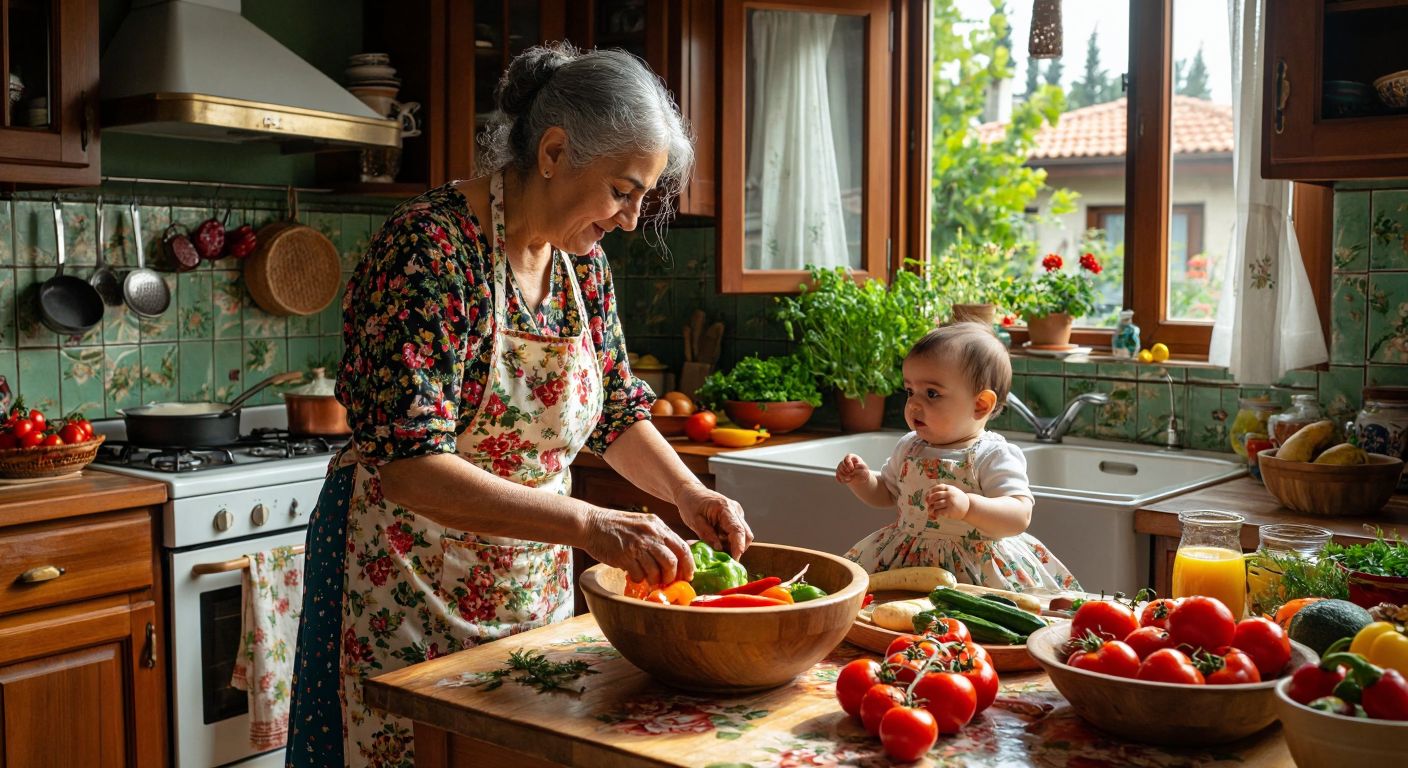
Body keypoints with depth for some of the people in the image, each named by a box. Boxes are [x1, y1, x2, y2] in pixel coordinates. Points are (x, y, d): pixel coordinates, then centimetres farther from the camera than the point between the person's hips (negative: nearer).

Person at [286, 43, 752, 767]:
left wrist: (688, 493, -6)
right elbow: (406, 464, -31)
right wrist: (588, 525, -36)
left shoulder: (582, 259, 1)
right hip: (409, 590, -7)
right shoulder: (431, 247, -22)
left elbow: (617, 410, 12)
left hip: (536, 586, 7)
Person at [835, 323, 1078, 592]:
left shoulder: (994, 456, -13)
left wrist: (968, 505, -38)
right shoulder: (909, 447, 7)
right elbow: (885, 493, 23)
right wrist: (863, 480, 1)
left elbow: (1019, 517, -23)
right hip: (905, 560, 5)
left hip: (976, 570, -5)